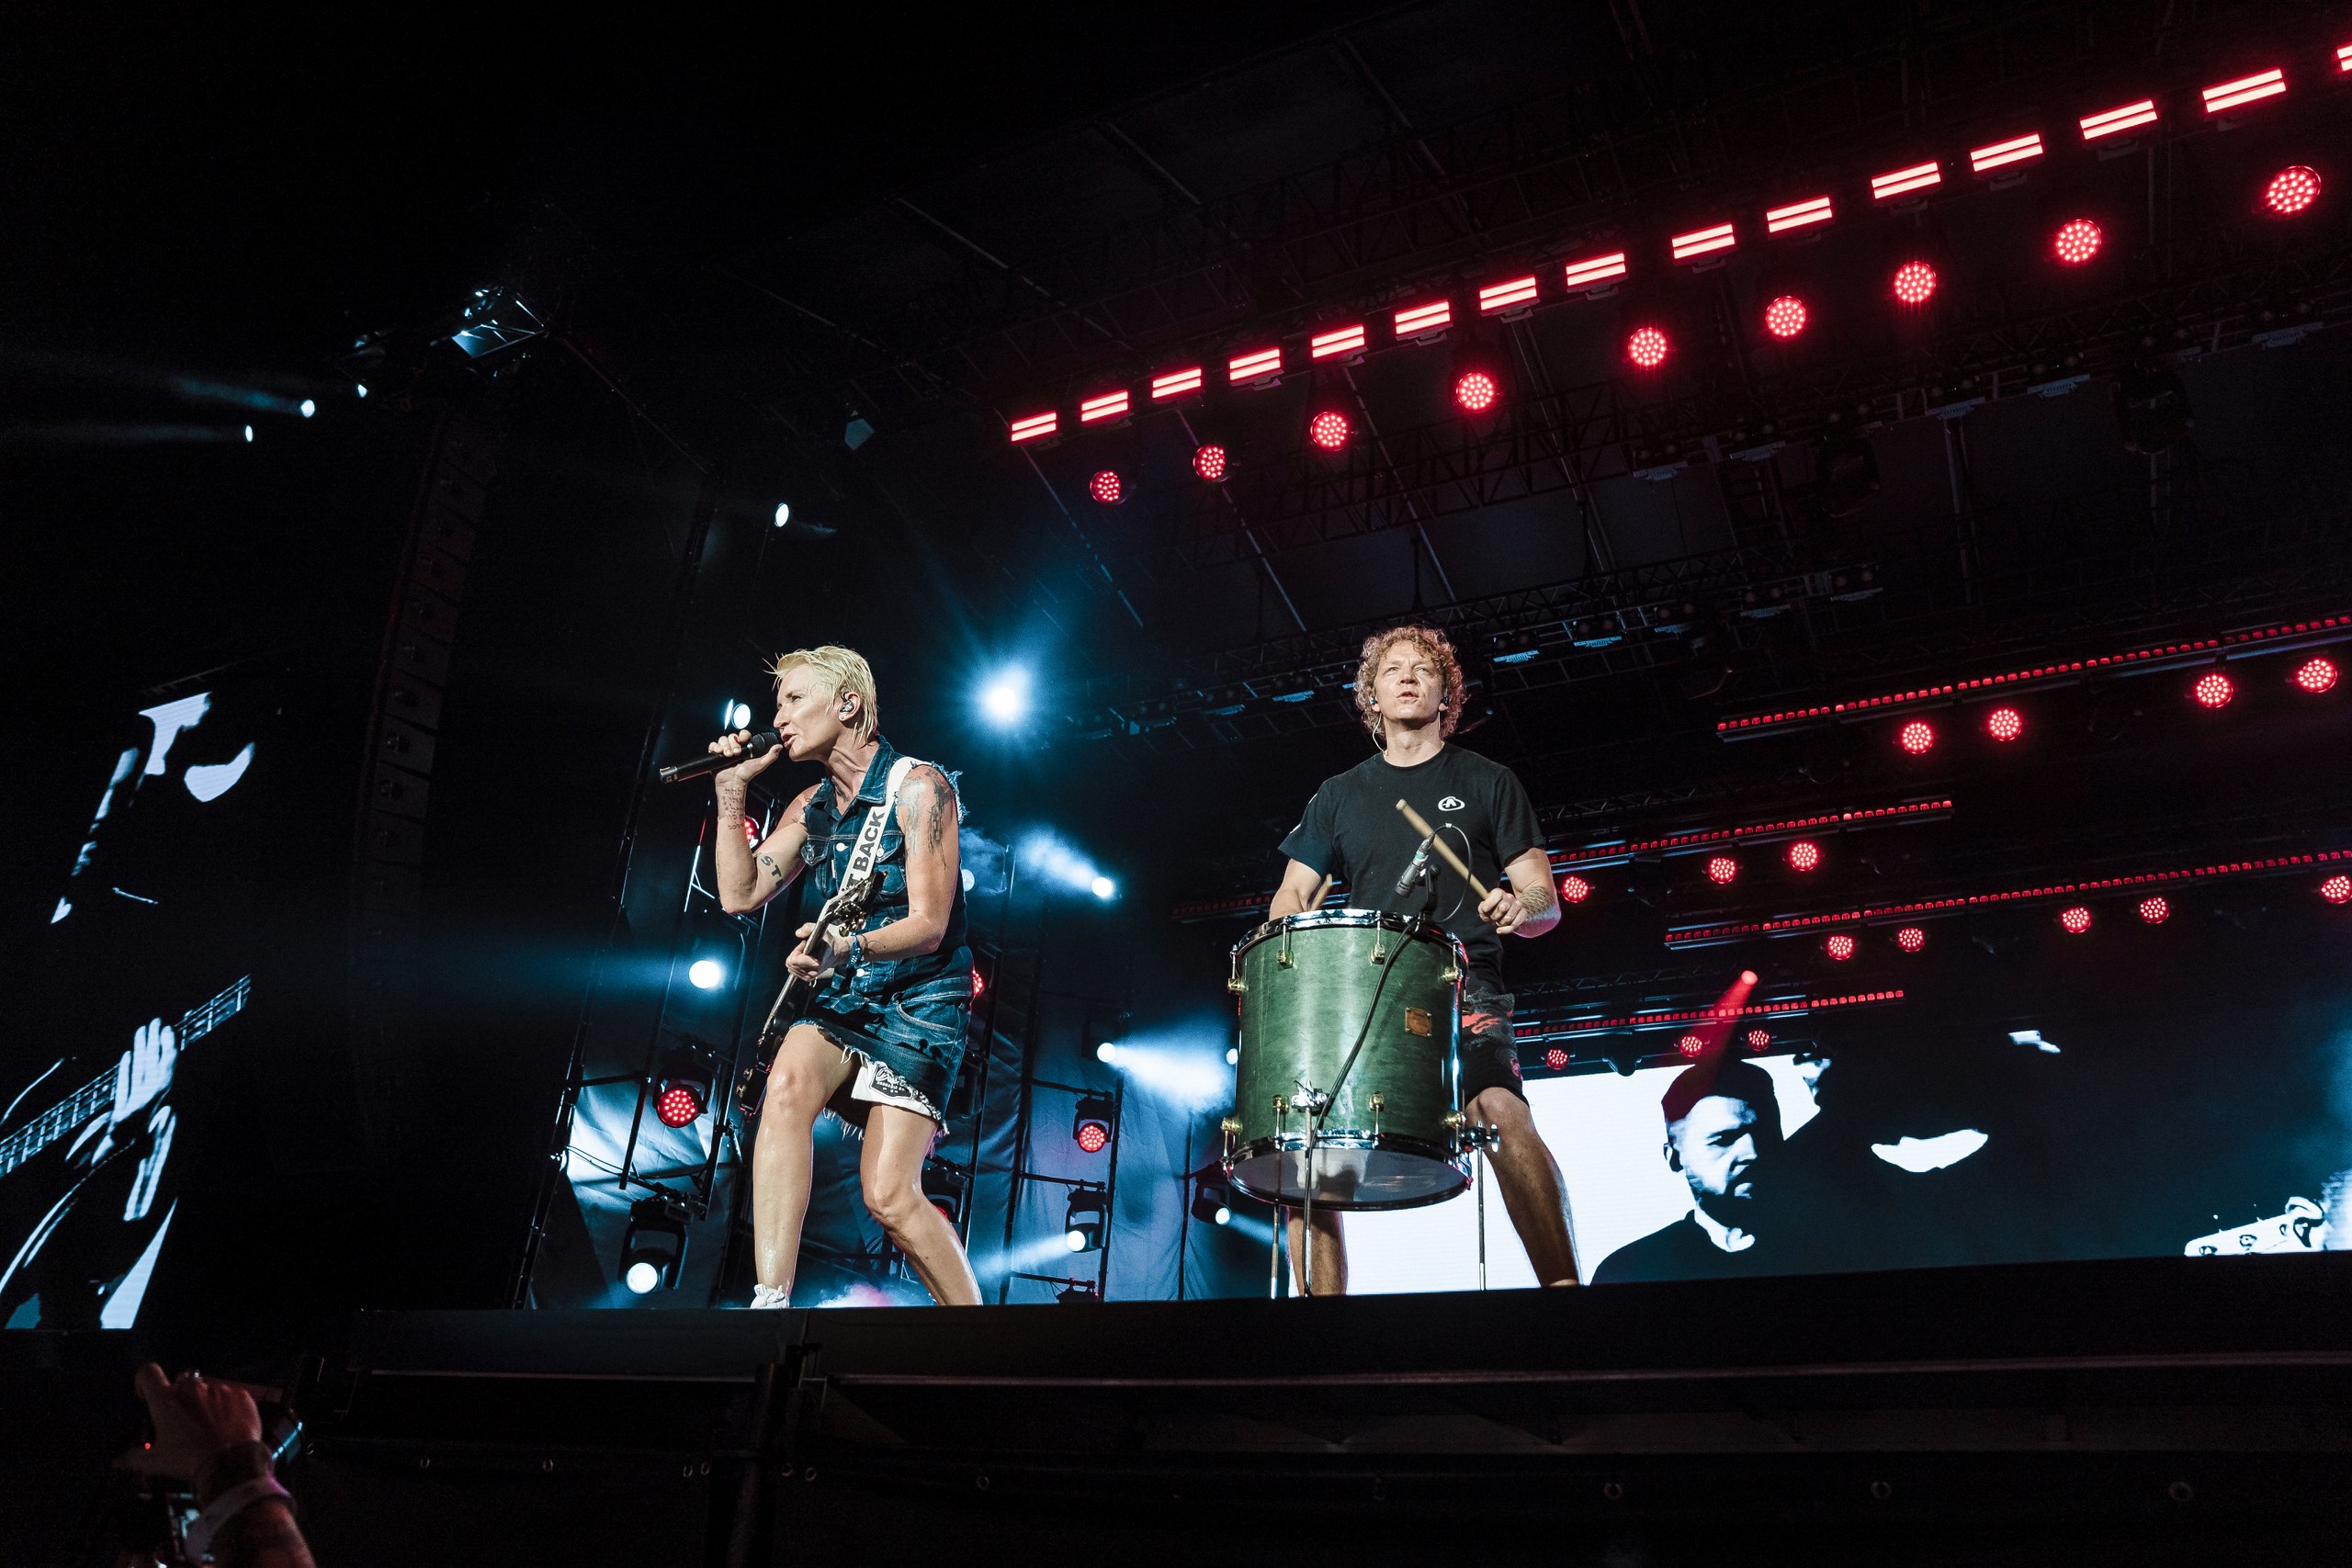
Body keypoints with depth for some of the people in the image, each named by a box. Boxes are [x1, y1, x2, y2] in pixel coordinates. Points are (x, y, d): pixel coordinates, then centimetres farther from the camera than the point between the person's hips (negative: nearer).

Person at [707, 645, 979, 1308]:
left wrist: (849, 947, -37)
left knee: (888, 1195, -14)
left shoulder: (918, 787, -11)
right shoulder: (811, 806, 10)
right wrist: (731, 792, 0)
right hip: (843, 1001, 5)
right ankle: (771, 1302, -31)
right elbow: (740, 895, 5)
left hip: (919, 1004, -5)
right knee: (787, 1085, -29)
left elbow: (929, 925, -18)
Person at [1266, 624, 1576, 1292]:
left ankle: (1563, 1283, -27)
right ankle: (1321, 1300, -5)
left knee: (1503, 1114, -29)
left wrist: (1518, 909, -17)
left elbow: (1545, 901, 8)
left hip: (1463, 988, -3)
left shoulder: (1487, 782, 13)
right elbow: (1294, 894, 16)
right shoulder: (1340, 795, 20)